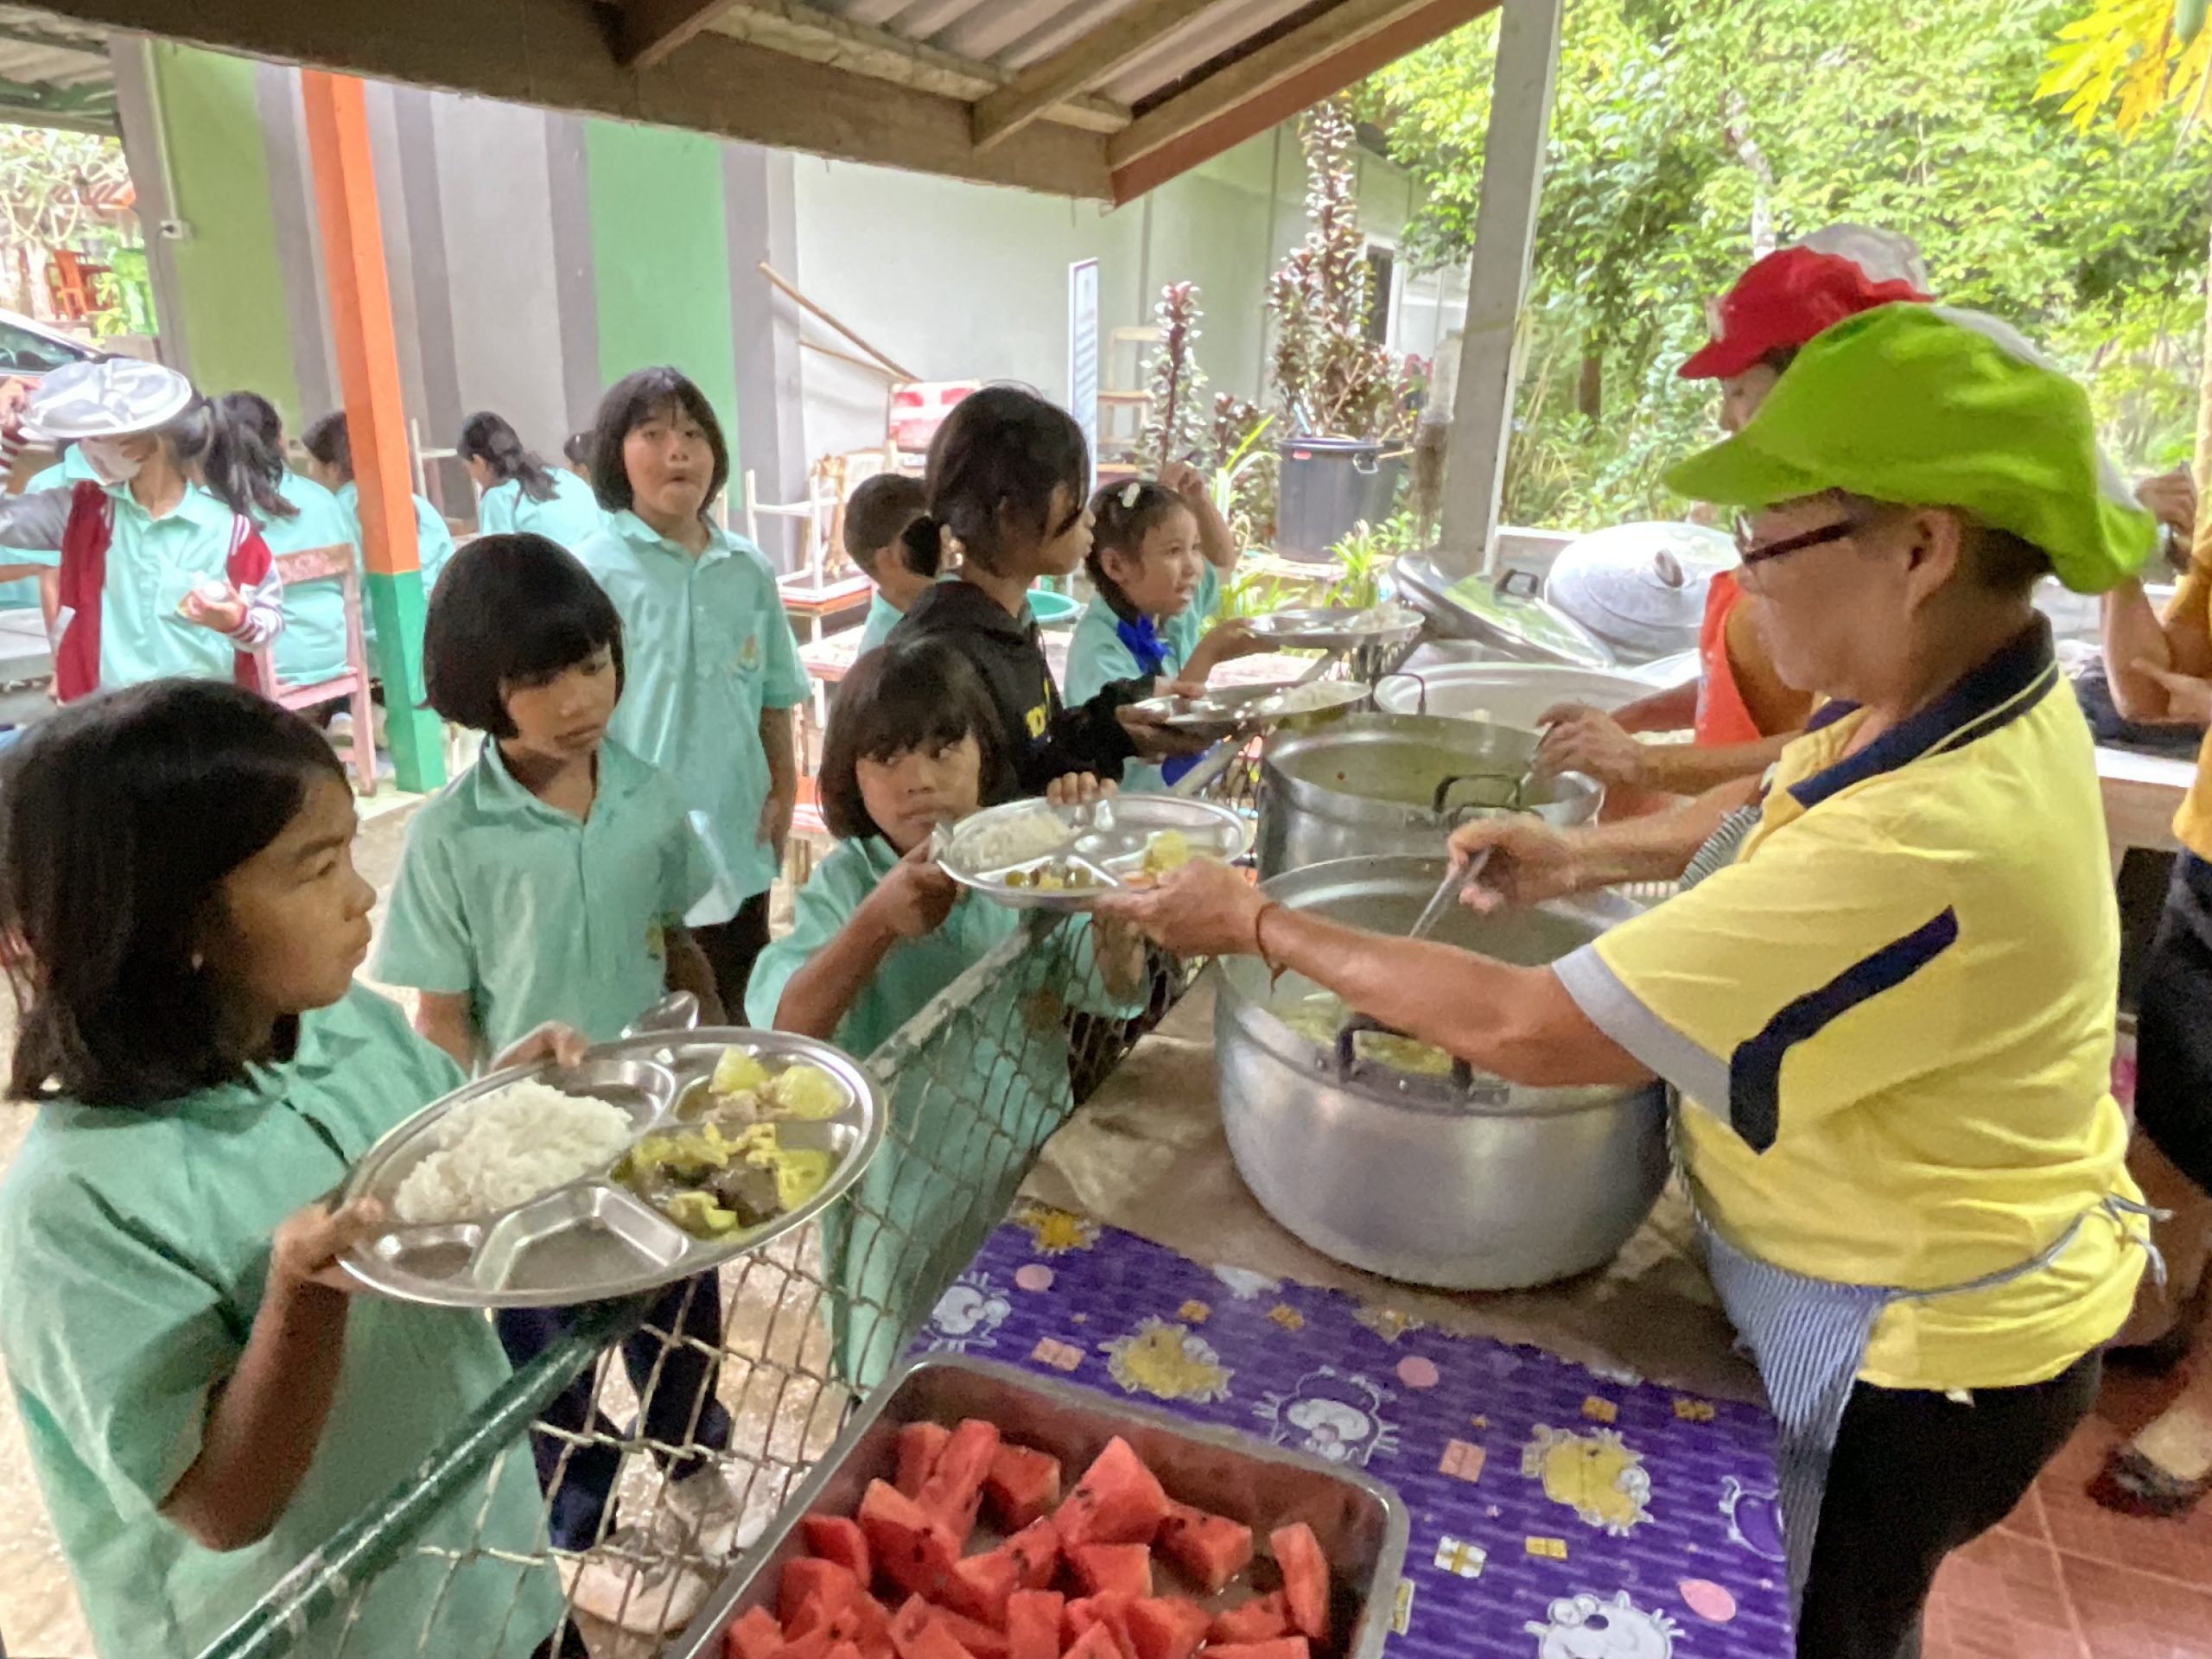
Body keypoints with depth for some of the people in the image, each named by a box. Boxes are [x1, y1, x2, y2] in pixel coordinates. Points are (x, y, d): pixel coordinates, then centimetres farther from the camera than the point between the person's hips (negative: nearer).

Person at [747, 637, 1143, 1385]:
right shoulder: (844, 883, -12)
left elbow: (1117, 991, -17)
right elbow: (784, 1029, -24)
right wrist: (876, 926, -38)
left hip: (1029, 1184, 2)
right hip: (902, 1205, -1)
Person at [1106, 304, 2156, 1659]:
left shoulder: (1934, 845, -40)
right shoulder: (1972, 690, -10)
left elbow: (1530, 1032, -35)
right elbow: (1800, 831, 12)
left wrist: (1258, 925, -25)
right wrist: (1591, 859, -1)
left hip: (1913, 1352, -8)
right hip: (1889, 1278, 8)